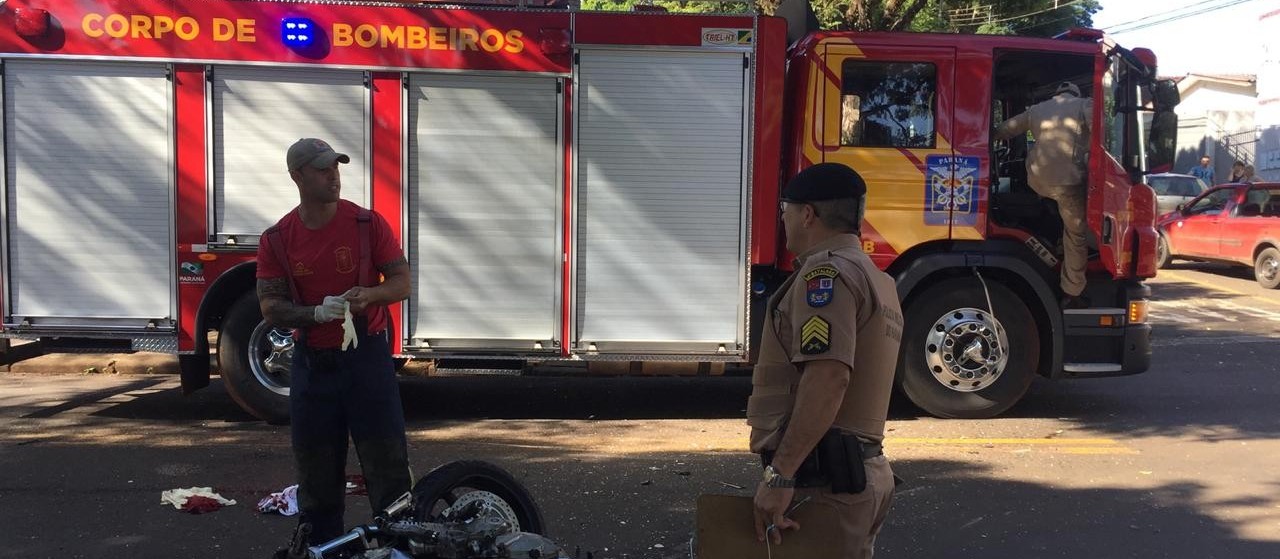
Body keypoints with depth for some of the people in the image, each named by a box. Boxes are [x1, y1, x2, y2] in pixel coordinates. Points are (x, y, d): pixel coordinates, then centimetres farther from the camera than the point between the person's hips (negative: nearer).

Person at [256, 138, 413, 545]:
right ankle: (320, 547, 25)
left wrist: (368, 294, -23)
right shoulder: (276, 239, 0)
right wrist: (316, 313, -22)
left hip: (367, 357, -1)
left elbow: (402, 281, -2)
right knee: (316, 471, 11)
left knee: (387, 464, 1)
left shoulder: (367, 224, -3)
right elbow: (271, 306, -4)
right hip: (311, 363, 2)